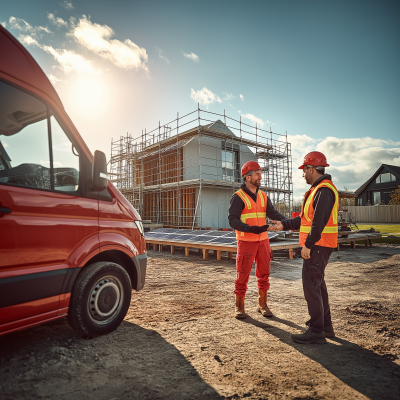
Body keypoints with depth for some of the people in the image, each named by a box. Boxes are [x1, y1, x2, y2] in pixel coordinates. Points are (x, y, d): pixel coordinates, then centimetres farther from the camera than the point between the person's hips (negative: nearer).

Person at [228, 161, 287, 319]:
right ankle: (239, 306, 18)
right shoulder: (238, 197, -10)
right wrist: (251, 229, -31)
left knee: (264, 274, 10)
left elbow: (273, 213, -4)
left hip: (263, 241, 5)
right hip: (246, 242, -5)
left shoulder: (263, 196, 9)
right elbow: (232, 220, -18)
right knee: (242, 275, 2)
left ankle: (262, 305, 25)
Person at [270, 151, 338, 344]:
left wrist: (307, 245, -23)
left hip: (318, 246, -11)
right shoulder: (317, 190, 17)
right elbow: (305, 218, 21)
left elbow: (319, 221, -25)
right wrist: (284, 225, 19)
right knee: (318, 284, 17)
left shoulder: (324, 190, -16)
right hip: (317, 246, 11)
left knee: (311, 285, -5)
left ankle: (316, 331, 4)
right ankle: (326, 325, 29)